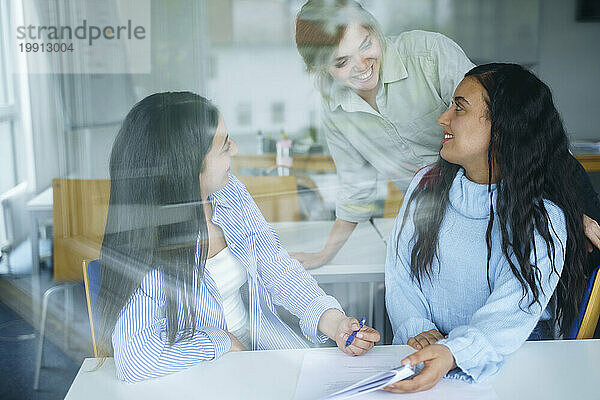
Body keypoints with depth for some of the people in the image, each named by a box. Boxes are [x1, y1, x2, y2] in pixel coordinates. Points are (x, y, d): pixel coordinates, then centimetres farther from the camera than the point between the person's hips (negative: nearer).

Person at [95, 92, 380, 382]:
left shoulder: (230, 193, -4)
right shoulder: (142, 243, -24)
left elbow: (278, 270, 2)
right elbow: (135, 361, -30)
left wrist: (333, 320, -12)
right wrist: (225, 343, -18)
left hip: (265, 344, 6)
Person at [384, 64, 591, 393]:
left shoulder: (544, 220, -11)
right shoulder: (428, 184, 5)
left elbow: (512, 311, -22)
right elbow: (399, 270, 3)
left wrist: (451, 354, -40)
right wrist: (417, 327, -15)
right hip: (420, 354, 3)